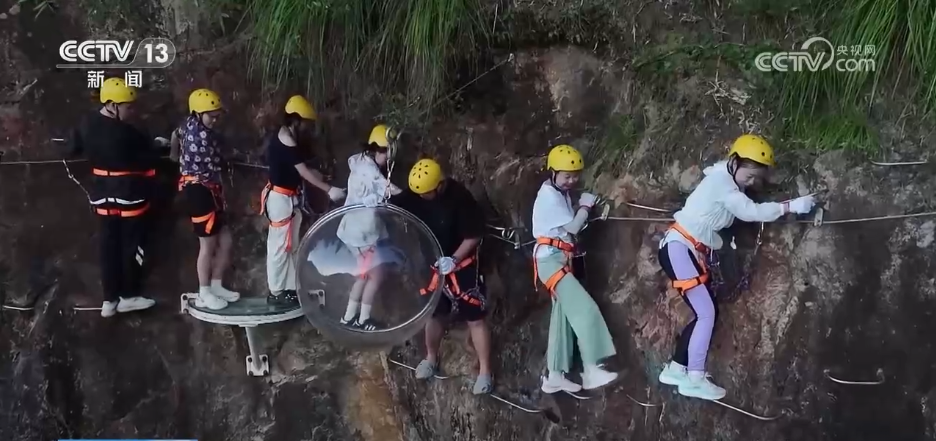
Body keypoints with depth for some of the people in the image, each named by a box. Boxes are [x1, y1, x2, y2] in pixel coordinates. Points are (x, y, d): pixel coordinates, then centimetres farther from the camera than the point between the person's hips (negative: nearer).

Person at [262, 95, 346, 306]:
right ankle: (276, 292, 8)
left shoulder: (282, 136, 10)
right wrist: (329, 190, -25)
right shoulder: (287, 141, -21)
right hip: (282, 198, -10)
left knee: (290, 245, 16)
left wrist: (314, 173, 15)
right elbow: (303, 172, -24)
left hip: (286, 197, 10)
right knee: (280, 245, -1)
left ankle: (289, 288, 24)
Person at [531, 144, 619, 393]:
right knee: (585, 309, -17)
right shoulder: (549, 196, -13)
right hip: (551, 259, -10)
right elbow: (572, 228, -14)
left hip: (561, 260, 10)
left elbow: (572, 226, 10)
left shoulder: (562, 194, 16)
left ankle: (554, 376, 14)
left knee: (563, 316, 10)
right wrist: (585, 206, -2)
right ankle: (591, 371, -18)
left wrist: (586, 210, 0)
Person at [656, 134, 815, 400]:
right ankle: (694, 379, -11)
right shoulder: (721, 182, -13)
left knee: (707, 312, 8)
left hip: (690, 250, 10)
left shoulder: (726, 183, 18)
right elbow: (752, 212, -20)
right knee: (706, 312, -13)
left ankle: (675, 369, 13)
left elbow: (746, 212, 10)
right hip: (679, 248, -10)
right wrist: (791, 206, -19)